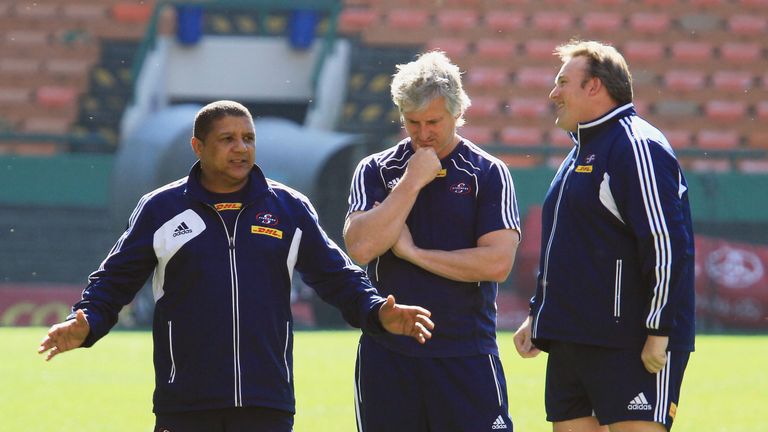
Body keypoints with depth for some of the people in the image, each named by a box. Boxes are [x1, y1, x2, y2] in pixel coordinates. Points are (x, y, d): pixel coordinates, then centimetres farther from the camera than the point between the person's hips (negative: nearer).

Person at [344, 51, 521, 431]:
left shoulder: (488, 173, 2)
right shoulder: (375, 171, 7)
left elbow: (497, 263, -9)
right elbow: (359, 247, -9)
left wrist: (414, 252, -7)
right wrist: (412, 182, -10)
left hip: (466, 355, -2)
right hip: (387, 354, 2)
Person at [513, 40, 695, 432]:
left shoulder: (637, 147, -11)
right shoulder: (582, 152, 20)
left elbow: (667, 244, -18)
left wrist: (659, 332, -20)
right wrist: (538, 317, 24)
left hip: (631, 348, -10)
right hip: (569, 344, 10)